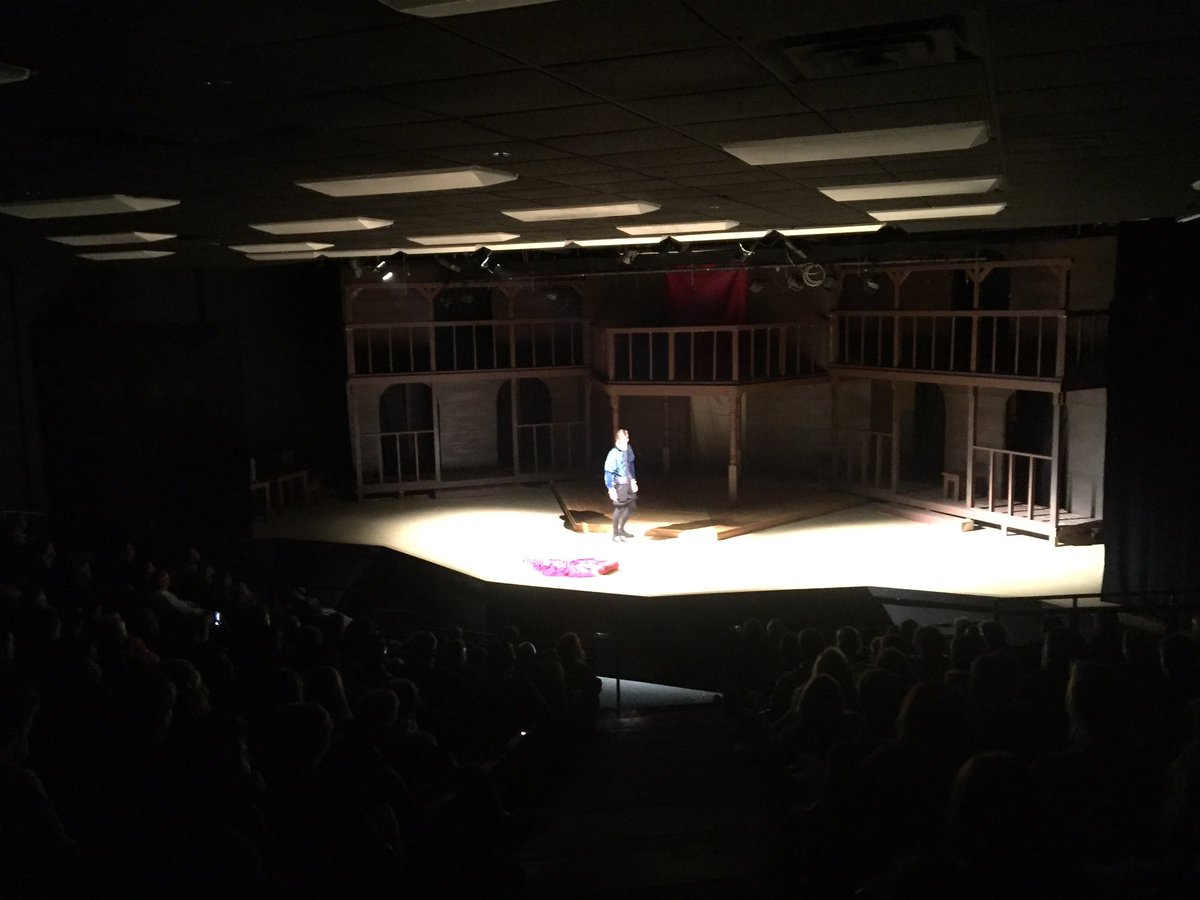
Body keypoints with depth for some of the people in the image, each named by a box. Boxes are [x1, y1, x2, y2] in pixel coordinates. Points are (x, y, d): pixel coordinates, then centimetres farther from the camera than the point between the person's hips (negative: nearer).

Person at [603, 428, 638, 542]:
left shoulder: (628, 449, 1)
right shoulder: (613, 454, -19)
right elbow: (608, 472, -17)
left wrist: (633, 480, 17)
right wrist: (611, 488, -19)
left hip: (628, 482, 7)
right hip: (619, 484, -7)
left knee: (631, 506, 14)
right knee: (619, 508, -6)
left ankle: (621, 529, 33)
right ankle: (615, 535, 7)